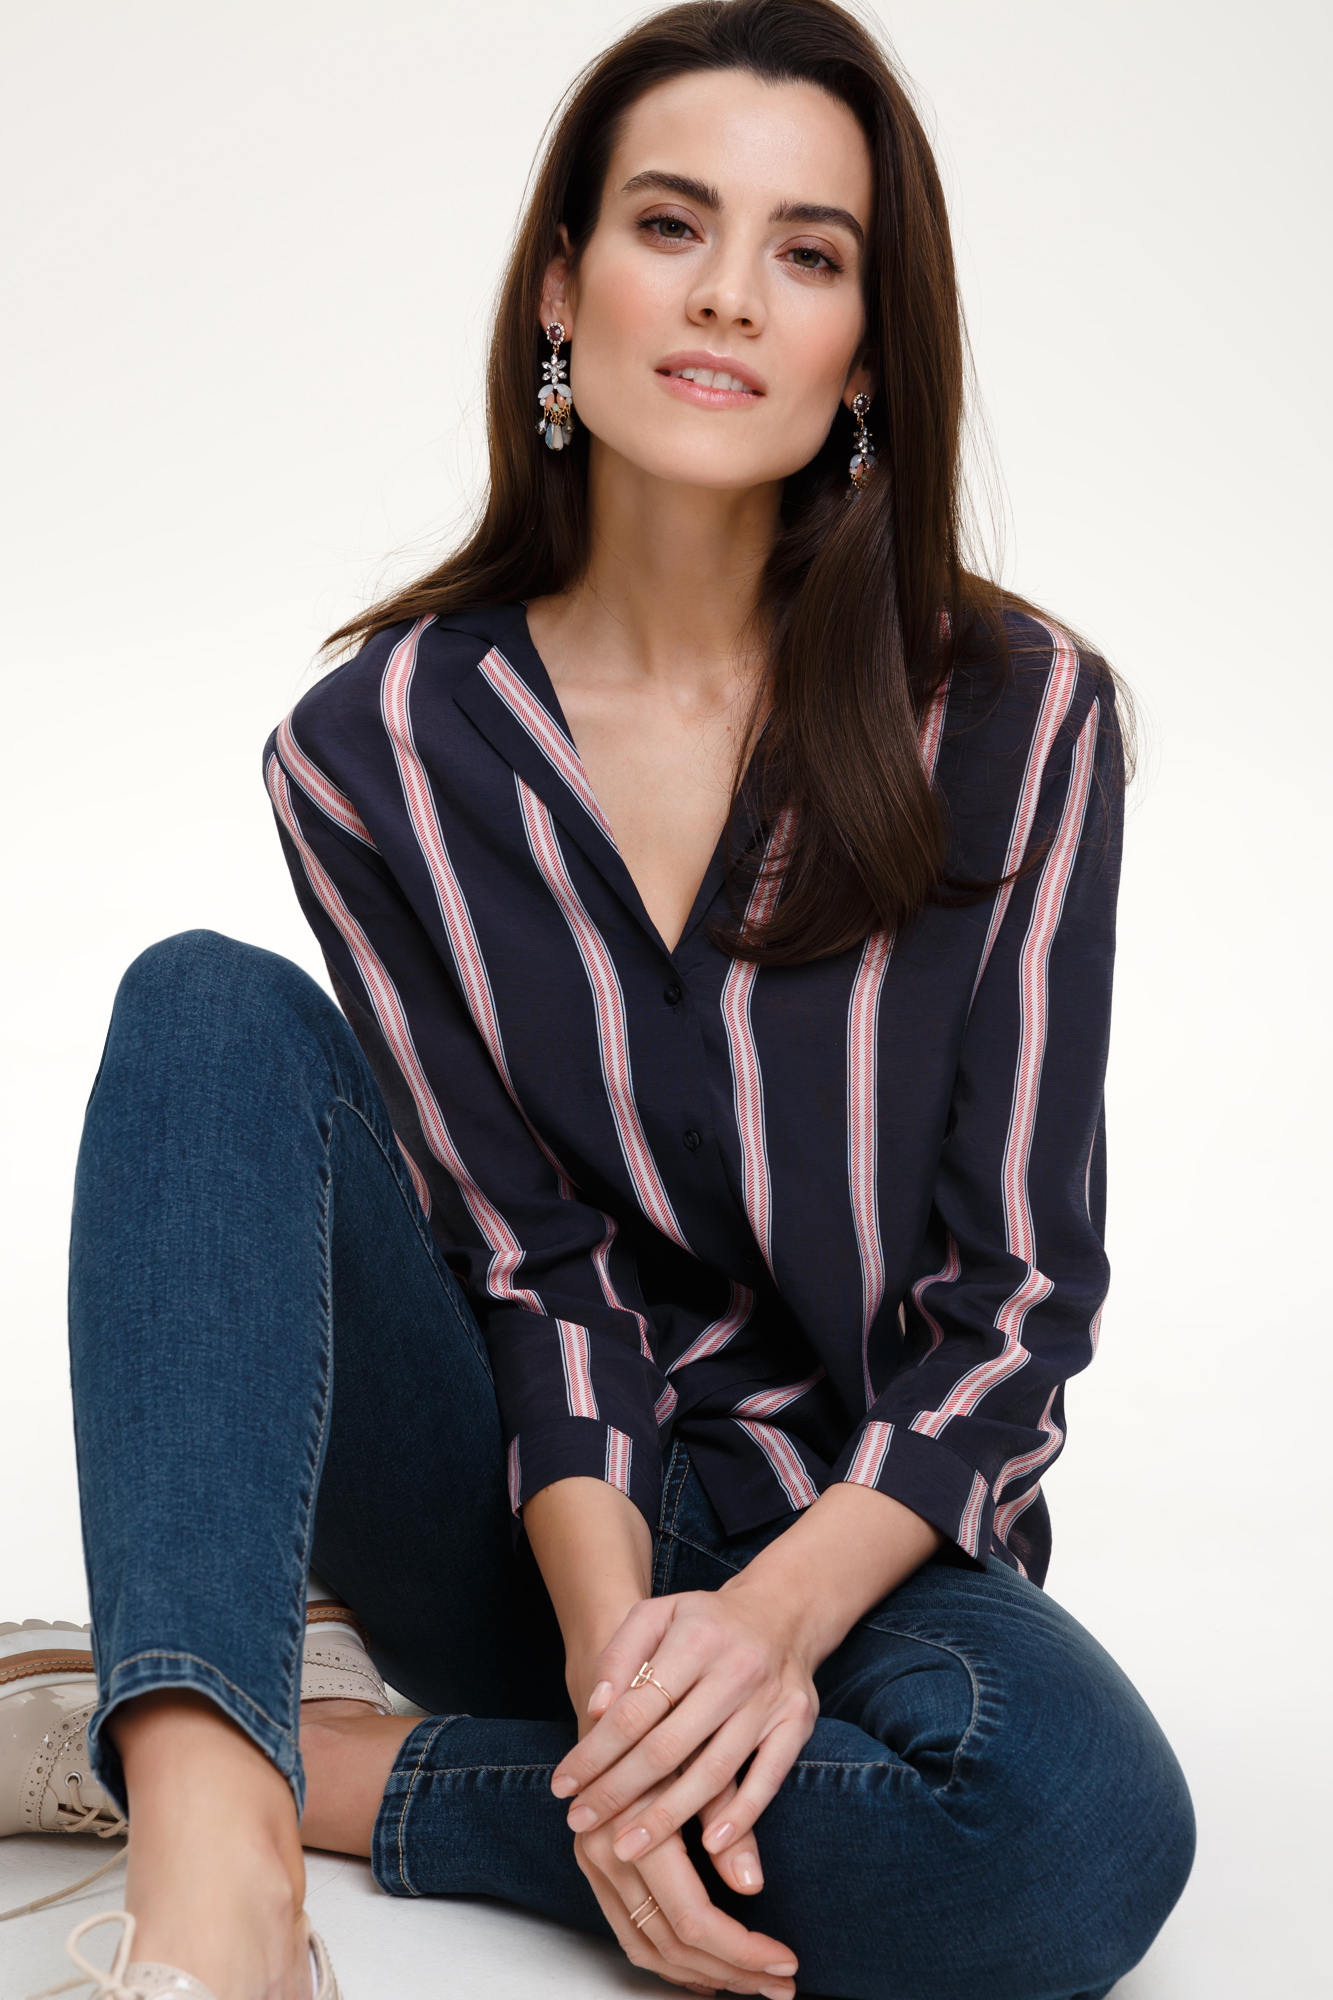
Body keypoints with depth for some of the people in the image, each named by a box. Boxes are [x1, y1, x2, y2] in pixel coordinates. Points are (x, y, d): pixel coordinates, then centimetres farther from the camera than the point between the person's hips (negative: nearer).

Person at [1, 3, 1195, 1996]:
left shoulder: (1017, 721, -7)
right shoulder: (382, 747, -4)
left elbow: (1023, 1284, -8)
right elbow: (531, 1259, -8)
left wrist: (777, 1610, -24)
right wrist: (613, 1635, -25)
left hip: (858, 1527, 0)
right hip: (521, 1519, 1)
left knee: (1088, 1820, -35)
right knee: (213, 1010, -22)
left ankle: (320, 1759, -18)